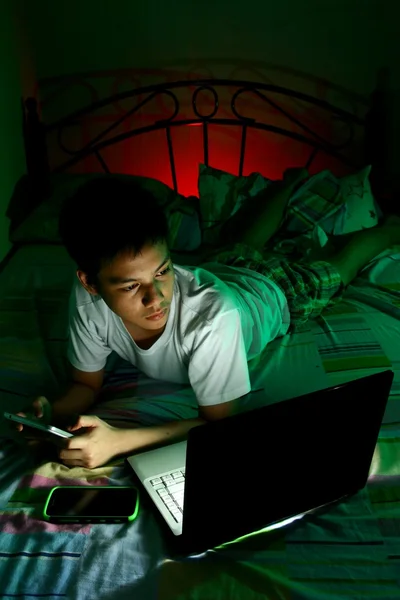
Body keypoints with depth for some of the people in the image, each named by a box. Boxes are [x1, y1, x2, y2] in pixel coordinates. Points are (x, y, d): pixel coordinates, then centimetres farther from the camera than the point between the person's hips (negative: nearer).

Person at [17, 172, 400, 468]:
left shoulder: (213, 314, -51)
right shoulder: (88, 298, -38)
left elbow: (216, 422, -40)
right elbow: (86, 385, -22)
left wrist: (119, 441, -53)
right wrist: (51, 415, -44)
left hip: (275, 292, -4)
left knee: (334, 268, 27)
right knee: (238, 243, 37)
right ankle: (292, 180, 64)